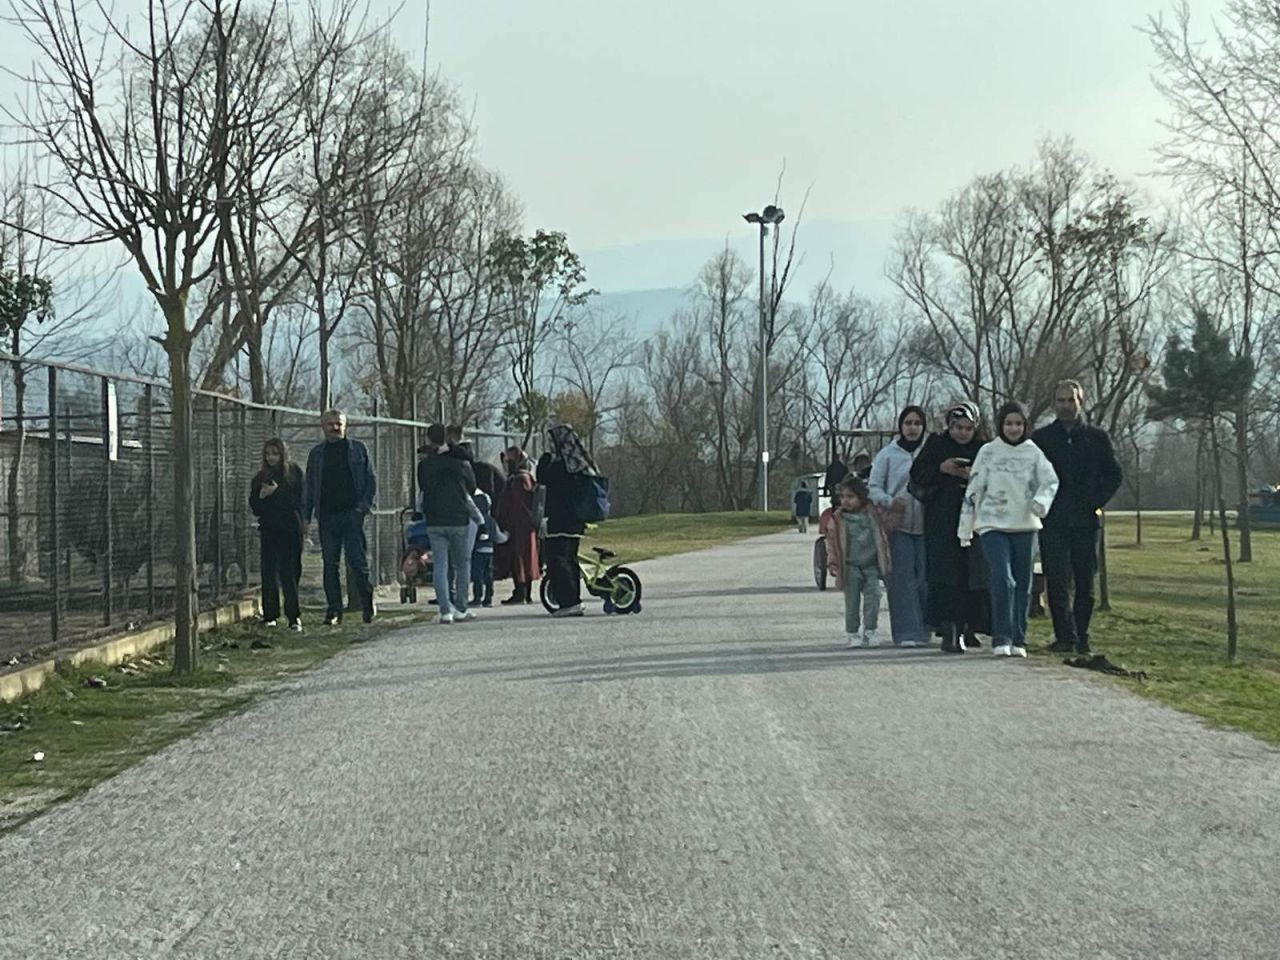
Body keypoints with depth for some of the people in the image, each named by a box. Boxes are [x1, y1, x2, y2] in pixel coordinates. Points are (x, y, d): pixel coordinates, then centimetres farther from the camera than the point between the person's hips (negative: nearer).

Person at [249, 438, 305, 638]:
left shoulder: (294, 474, 3)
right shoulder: (260, 478, 12)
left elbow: (298, 501, -6)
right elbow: (254, 507, 8)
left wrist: (277, 492, -14)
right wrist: (261, 496, -11)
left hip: (290, 531, -3)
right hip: (269, 531, 3)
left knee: (289, 573, -7)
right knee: (269, 572, -1)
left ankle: (294, 617, -4)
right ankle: (270, 616, 5)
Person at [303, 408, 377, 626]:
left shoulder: (358, 449, 8)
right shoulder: (317, 453, 13)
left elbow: (371, 480, 8)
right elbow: (309, 486, 15)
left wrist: (365, 504, -6)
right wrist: (306, 515, 7)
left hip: (352, 513, -2)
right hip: (327, 515, 3)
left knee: (358, 562, -6)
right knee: (330, 565, 3)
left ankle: (368, 603, 10)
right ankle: (333, 610, 7)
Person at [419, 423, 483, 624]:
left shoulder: (424, 466, 0)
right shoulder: (461, 463, -3)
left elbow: (423, 489, 9)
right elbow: (472, 487, 9)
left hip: (434, 522, 1)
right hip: (459, 520, -1)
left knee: (440, 566, 3)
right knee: (462, 565, 9)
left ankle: (445, 611, -4)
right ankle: (461, 609, 8)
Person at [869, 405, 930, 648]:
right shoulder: (887, 454, 5)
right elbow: (874, 487, 5)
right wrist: (889, 502, -12)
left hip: (924, 525, 1)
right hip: (897, 524, -1)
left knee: (925, 577, 0)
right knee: (902, 577, -5)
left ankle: (923, 630, 10)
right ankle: (907, 632, -4)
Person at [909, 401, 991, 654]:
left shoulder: (984, 448, 9)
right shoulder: (936, 444, 7)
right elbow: (917, 474, 3)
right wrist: (941, 468, -13)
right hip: (942, 522, -2)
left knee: (973, 576, 3)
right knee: (945, 578, -11)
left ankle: (967, 628, 16)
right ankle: (949, 631, -14)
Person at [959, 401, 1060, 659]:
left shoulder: (1034, 453, 7)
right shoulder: (988, 452, 4)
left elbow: (1050, 481, -3)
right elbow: (973, 490, 6)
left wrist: (1041, 501, -25)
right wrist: (965, 527, 4)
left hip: (1025, 525, 2)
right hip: (993, 525, -2)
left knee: (1023, 585, 5)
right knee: (1002, 580, -15)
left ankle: (1018, 640, 14)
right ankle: (1001, 639, -11)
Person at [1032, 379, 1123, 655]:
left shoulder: (1097, 438, 8)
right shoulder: (1041, 438, 7)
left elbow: (1114, 475, 12)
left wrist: (1096, 502, 0)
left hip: (1085, 521, 1)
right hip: (1052, 521, -1)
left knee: (1085, 582, 5)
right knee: (1057, 582, -7)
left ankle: (1081, 637, 14)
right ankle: (1065, 637, -5)